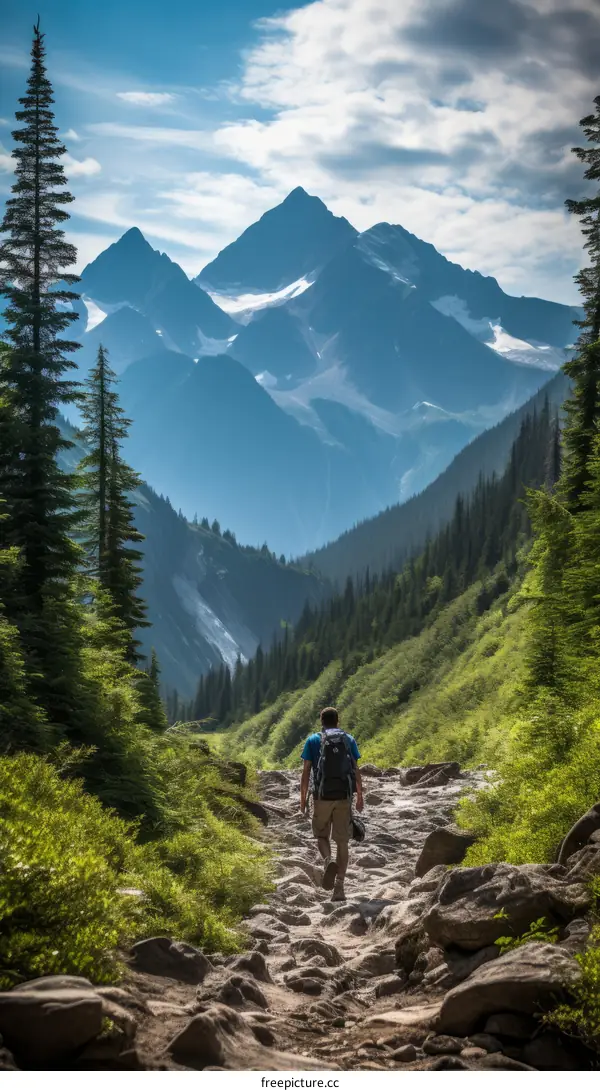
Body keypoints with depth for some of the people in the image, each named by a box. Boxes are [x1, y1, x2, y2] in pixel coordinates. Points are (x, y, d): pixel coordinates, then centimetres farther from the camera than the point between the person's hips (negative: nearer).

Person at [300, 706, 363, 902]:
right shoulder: (349, 740, 7)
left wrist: (303, 798, 5)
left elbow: (306, 771, -1)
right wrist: (360, 796, 11)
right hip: (344, 796, 1)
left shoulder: (313, 741, 3)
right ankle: (339, 888, 1)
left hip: (322, 796, -1)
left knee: (322, 836, 14)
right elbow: (356, 771, 4)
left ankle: (329, 861, -18)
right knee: (342, 841, 6)